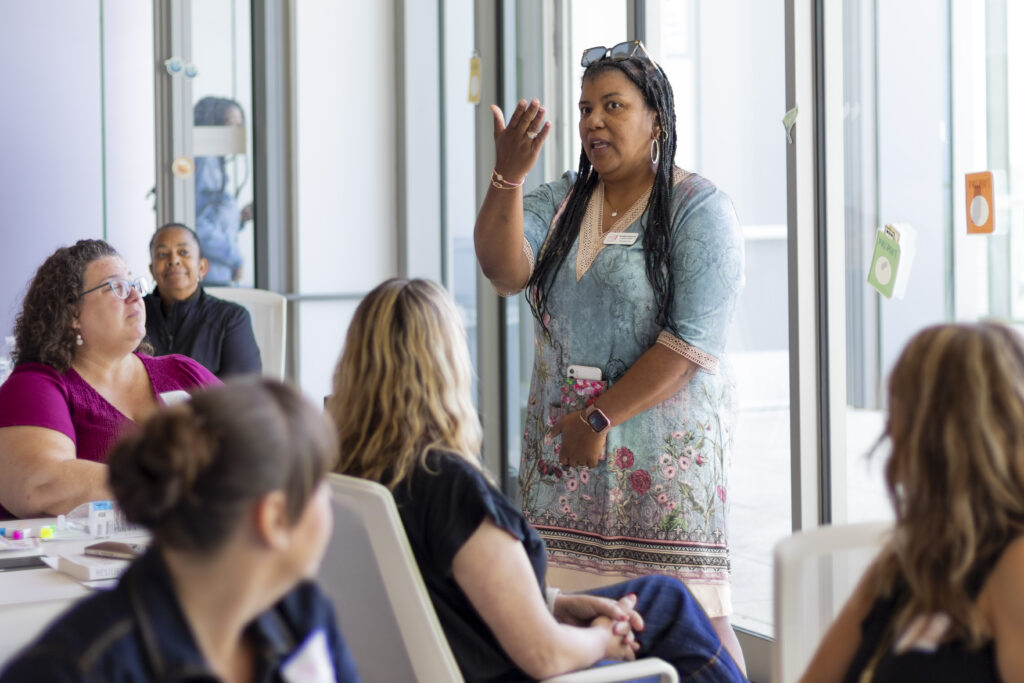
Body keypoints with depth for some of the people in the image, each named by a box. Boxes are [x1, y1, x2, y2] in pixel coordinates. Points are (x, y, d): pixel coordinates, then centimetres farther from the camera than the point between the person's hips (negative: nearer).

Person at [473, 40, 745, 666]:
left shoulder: (699, 208, -3)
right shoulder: (559, 201, 13)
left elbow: (694, 340, -12)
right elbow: (505, 271, -6)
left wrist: (600, 418, -12)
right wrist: (508, 175, -19)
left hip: (665, 443, -4)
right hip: (561, 444, 5)